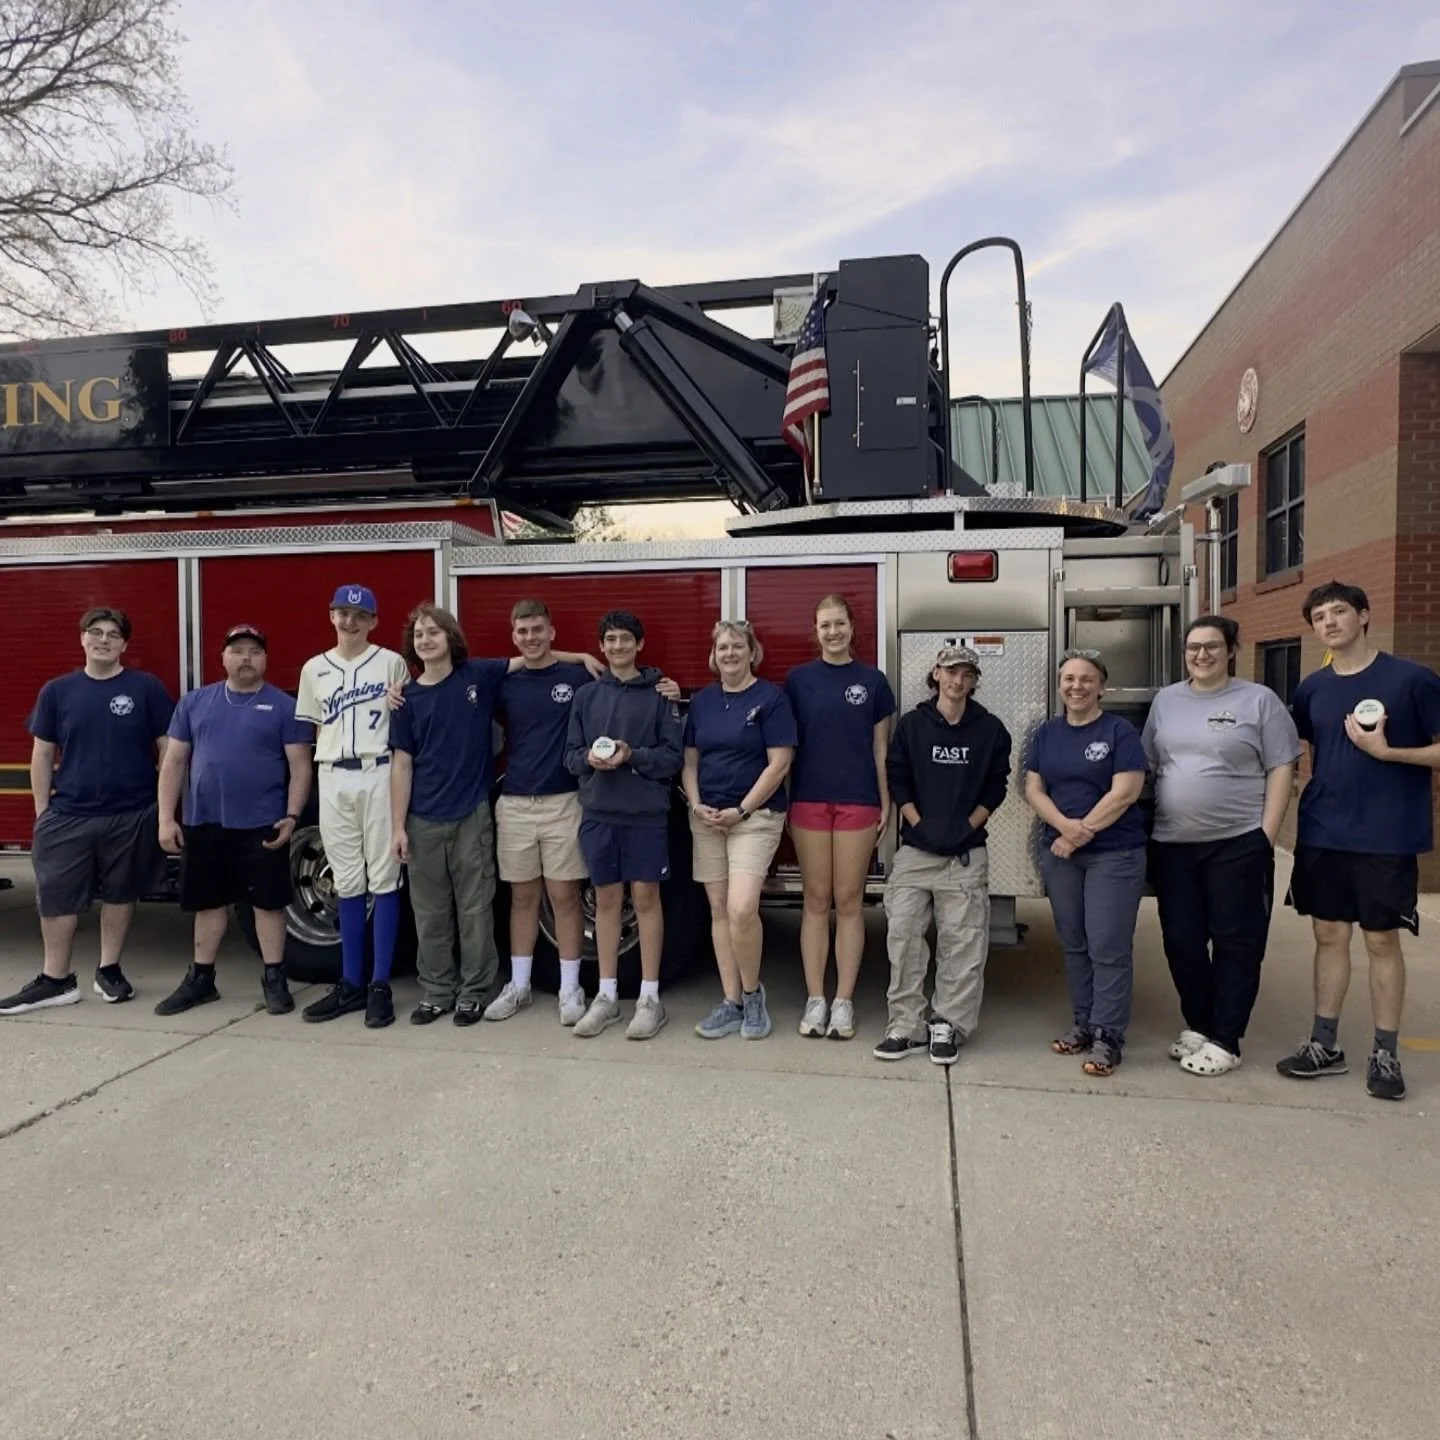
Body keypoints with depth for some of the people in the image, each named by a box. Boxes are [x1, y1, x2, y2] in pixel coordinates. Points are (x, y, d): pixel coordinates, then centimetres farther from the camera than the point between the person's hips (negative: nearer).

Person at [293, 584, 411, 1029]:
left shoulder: (392, 663, 3)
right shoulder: (314, 669, 13)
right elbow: (318, 729, 16)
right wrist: (329, 766, 5)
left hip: (379, 776, -3)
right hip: (333, 780, 4)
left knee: (384, 880, -1)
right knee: (347, 884, 10)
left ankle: (380, 985, 6)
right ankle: (351, 983, 19)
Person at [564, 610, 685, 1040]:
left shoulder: (659, 694, 0)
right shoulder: (586, 696, 9)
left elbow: (674, 755, -4)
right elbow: (570, 754, 9)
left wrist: (632, 755, -19)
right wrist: (590, 758, -12)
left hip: (646, 813, -3)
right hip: (598, 814, 3)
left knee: (646, 897, 3)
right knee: (606, 899, 9)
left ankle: (649, 997, 12)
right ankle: (607, 995, 20)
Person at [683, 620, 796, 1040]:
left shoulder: (770, 697, -4)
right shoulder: (702, 701, 11)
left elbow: (779, 762, -10)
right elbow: (690, 760, 13)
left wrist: (741, 810, -13)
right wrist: (696, 804, -4)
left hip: (755, 815, -5)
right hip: (707, 817, 5)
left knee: (742, 908, -17)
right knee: (719, 910, 6)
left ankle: (752, 993, 6)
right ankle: (731, 1003, 15)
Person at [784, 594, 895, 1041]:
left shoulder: (872, 680, 5)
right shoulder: (798, 679, 5)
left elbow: (880, 747, 6)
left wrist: (886, 803, 1)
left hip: (857, 802, 0)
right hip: (809, 801, 0)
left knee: (849, 902, 4)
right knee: (816, 901, 6)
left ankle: (844, 1002, 12)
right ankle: (815, 1000, 14)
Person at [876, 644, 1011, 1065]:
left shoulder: (991, 729, 4)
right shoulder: (911, 724, 3)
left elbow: (996, 787, 4)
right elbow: (897, 780, 3)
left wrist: (968, 826, -5)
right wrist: (919, 824, -6)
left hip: (967, 852, 0)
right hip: (915, 849, 0)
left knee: (963, 943, 1)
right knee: (902, 936, -4)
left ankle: (948, 1025, 13)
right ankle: (906, 1026, 5)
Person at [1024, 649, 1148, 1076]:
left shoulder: (1120, 732, -5)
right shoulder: (1047, 733, 10)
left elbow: (1124, 793, -13)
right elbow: (1033, 790, 4)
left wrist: (1083, 832, -13)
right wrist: (1064, 825, -13)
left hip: (1114, 854, -5)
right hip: (1058, 852, 5)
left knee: (1107, 947, -4)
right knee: (1073, 943, 11)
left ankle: (1107, 1036, 5)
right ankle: (1083, 1023, 23)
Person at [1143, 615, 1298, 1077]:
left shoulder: (1259, 700, -2)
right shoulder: (1166, 700, 10)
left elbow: (1281, 769, -5)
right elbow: (1148, 765, 14)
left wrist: (1266, 835, -11)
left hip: (1238, 843, -4)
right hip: (1173, 843, 4)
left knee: (1235, 943, 3)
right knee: (1181, 941, 10)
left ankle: (1225, 1042, 13)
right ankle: (1197, 1025, 27)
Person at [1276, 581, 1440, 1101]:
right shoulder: (1312, 688, 7)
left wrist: (1385, 751, -19)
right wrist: (1303, 815, 13)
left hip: (1388, 838, -4)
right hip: (1322, 835, 4)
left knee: (1382, 940, 4)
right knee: (1329, 935, 10)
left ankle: (1385, 1054, 18)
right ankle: (1325, 1044, 21)